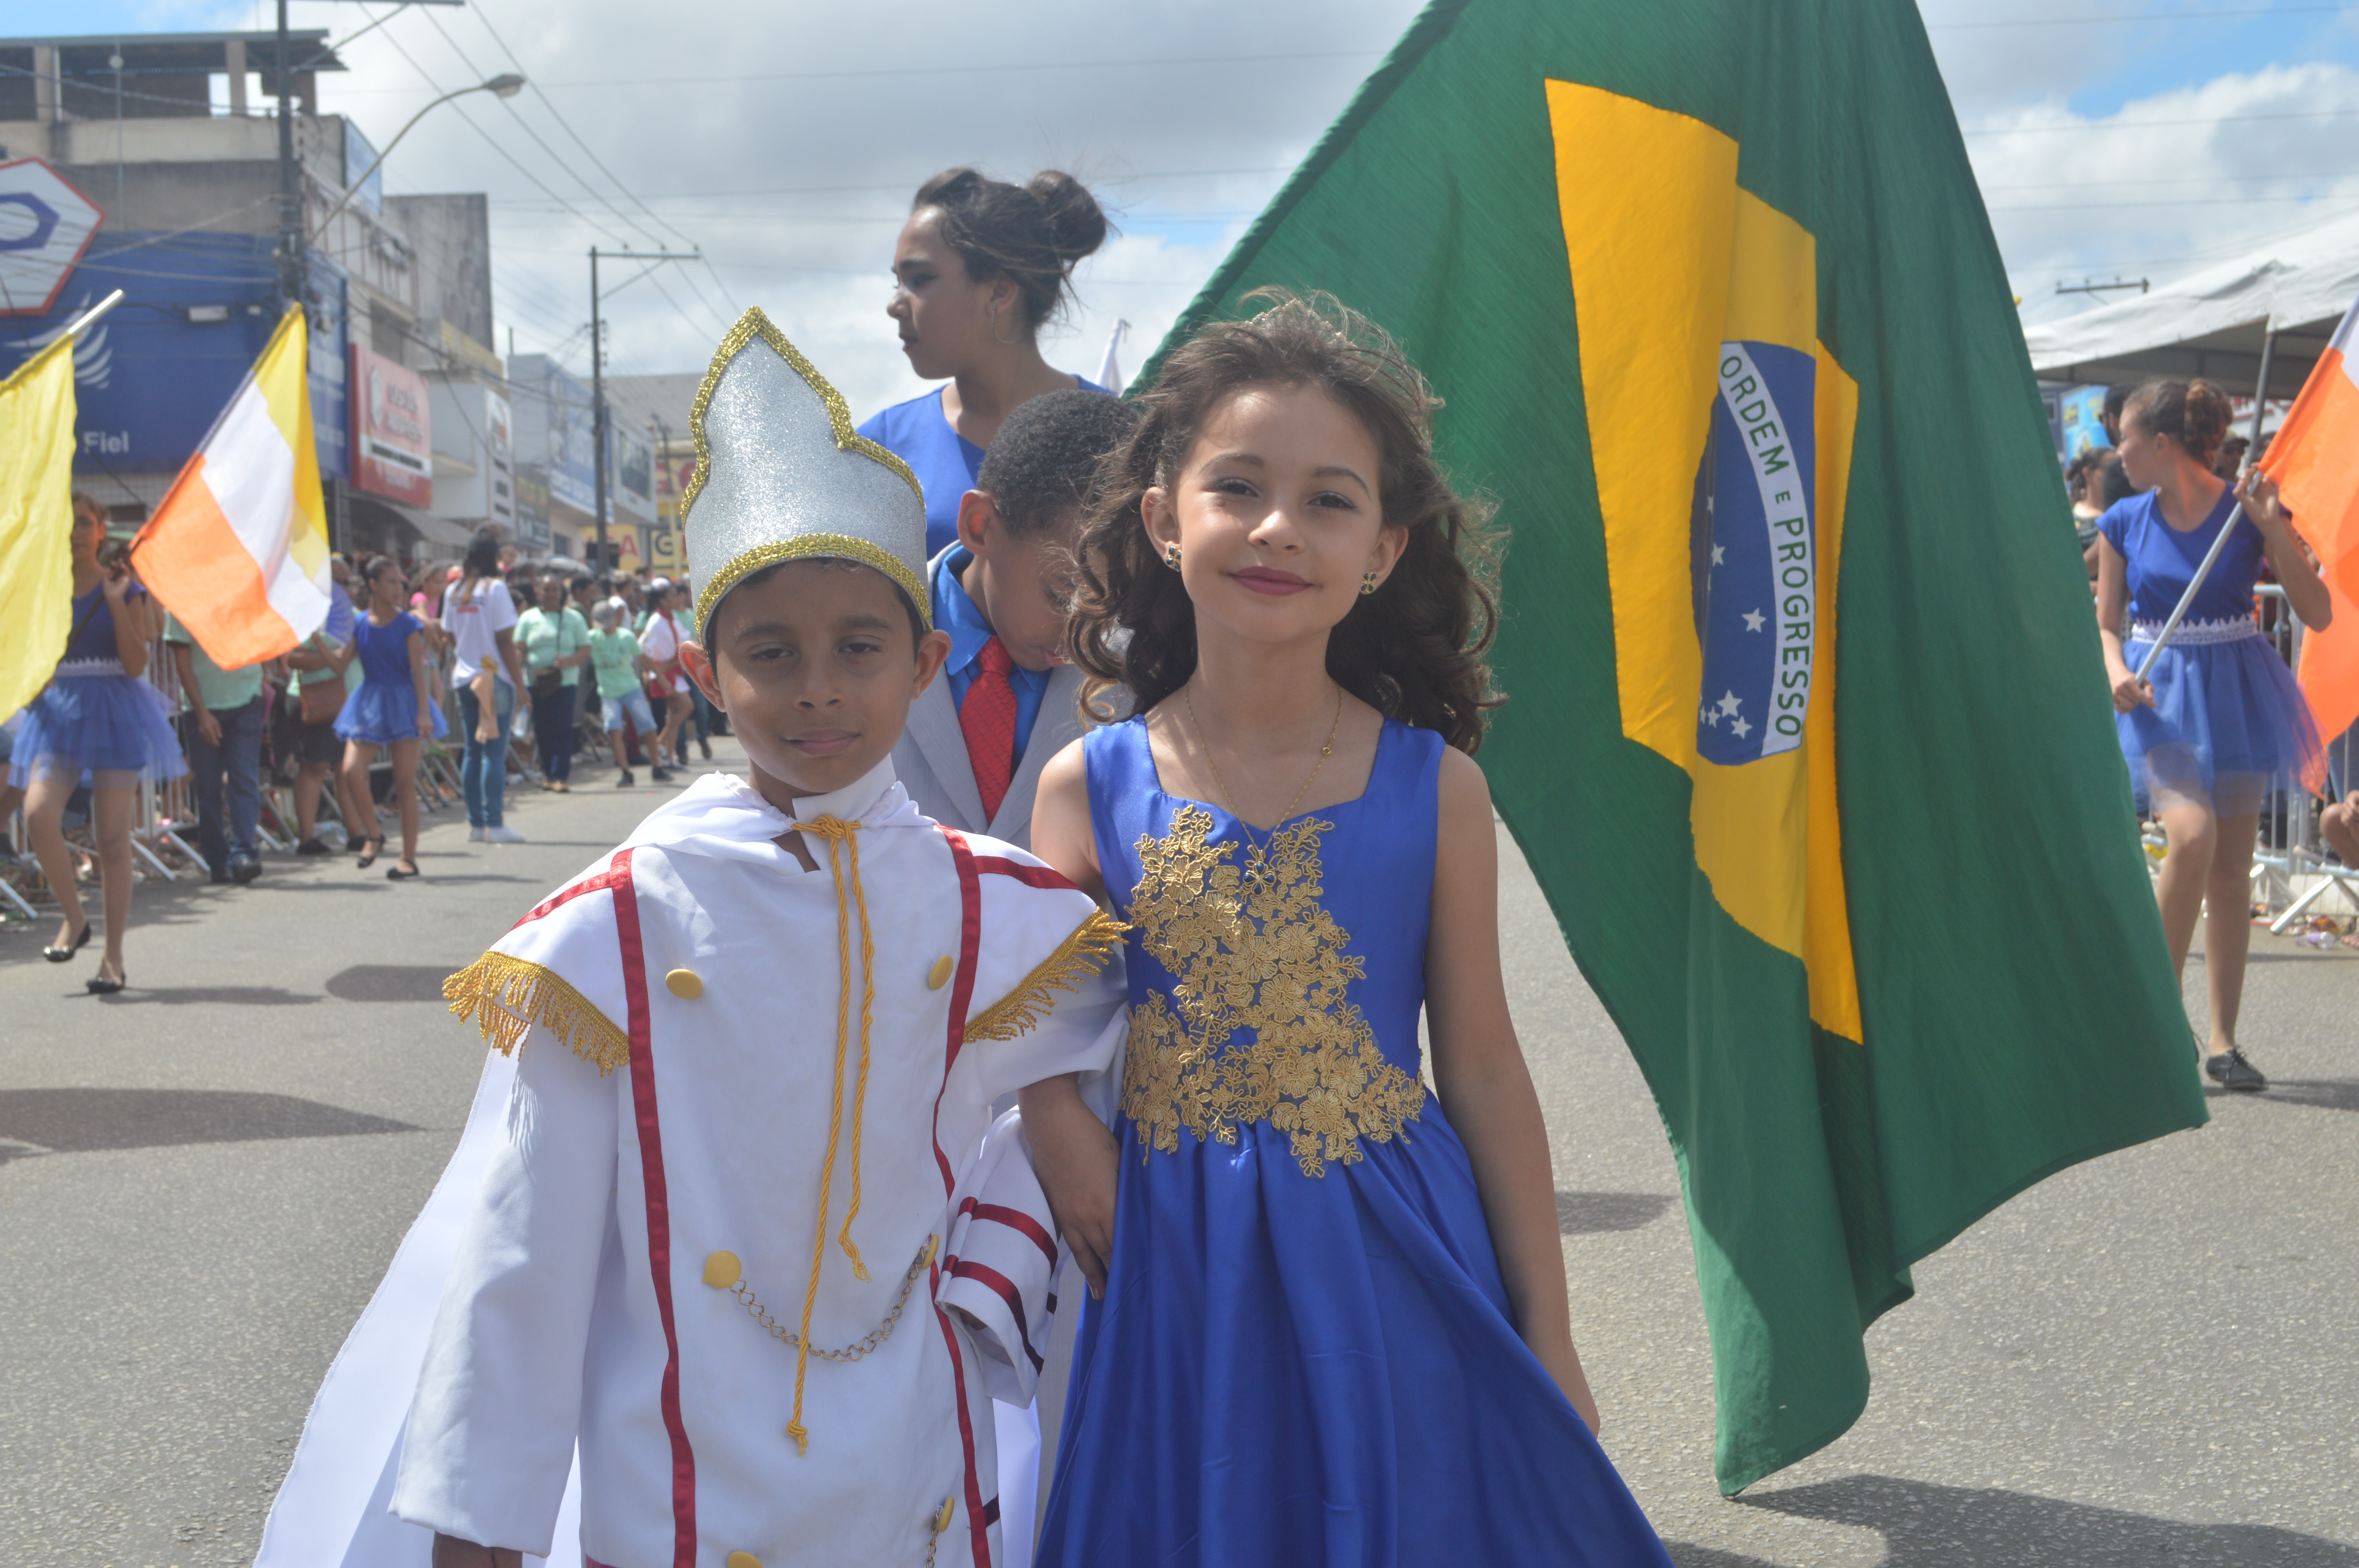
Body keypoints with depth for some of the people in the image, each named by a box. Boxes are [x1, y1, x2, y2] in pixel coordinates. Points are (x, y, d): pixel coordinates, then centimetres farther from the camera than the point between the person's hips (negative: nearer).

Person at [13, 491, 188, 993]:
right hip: (58, 711, 2)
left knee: (112, 838, -2)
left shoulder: (125, 588, 1)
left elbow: (136, 665, -9)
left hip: (114, 711, -2)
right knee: (39, 816, -20)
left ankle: (113, 958, 6)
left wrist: (116, 602, -14)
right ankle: (73, 918, 3)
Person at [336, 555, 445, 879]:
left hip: (403, 702, -2)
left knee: (405, 782, 0)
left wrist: (423, 712, -15)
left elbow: (419, 670, -8)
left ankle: (409, 858, 6)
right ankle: (374, 836, 8)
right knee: (352, 771, -15)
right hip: (369, 703, 2)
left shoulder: (408, 624, -3)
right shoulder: (359, 625, 4)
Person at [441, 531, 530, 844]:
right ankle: (494, 824, -7)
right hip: (495, 678, -6)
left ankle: (476, 823, 12)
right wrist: (520, 683, -8)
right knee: (494, 751, -6)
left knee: (473, 751, 9)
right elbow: (504, 641, -11)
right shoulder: (495, 589, -9)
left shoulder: (453, 592, 8)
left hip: (464, 678, 6)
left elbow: (451, 638, 12)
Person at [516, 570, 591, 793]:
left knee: (563, 729, -10)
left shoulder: (574, 618, 7)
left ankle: (560, 776, -11)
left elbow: (586, 650, 4)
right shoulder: (528, 618, 9)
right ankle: (548, 772, 19)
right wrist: (530, 669, -15)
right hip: (536, 683, 1)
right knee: (542, 730, 5)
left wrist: (567, 662, -15)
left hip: (565, 681, -1)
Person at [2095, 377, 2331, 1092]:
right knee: (2191, 835, -23)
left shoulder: (2247, 510, -4)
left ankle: (2223, 1040, 14)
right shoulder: (2124, 524, 1)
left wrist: (2271, 528, -17)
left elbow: (2318, 614, -8)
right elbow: (2106, 624, 10)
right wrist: (2117, 672, -11)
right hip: (2158, 697, 0)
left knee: (2232, 866, 4)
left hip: (2233, 692, 0)